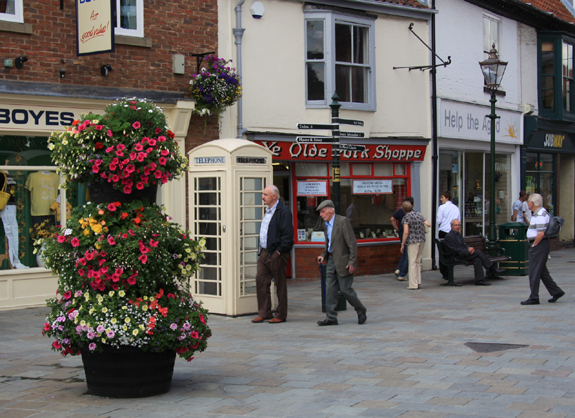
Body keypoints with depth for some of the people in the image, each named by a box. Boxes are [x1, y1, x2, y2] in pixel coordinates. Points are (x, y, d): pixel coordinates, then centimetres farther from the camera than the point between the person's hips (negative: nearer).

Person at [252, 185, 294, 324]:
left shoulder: (283, 211, -14)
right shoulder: (268, 211, 15)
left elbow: (287, 234, -19)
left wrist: (279, 250, -18)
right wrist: (262, 249, 15)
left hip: (276, 254, -9)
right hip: (264, 252, 9)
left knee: (280, 284, 2)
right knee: (260, 281, 6)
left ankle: (281, 315, 10)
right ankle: (264, 313, 14)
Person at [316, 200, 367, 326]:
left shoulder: (343, 221, -13)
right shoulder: (326, 225, 12)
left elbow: (352, 242, -16)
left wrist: (352, 262, -19)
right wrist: (324, 255, 7)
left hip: (343, 261, -8)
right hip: (331, 261, 8)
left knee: (345, 289, -4)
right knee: (330, 290, 4)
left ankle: (361, 311, 16)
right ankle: (331, 318, 8)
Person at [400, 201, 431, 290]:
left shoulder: (406, 217, -9)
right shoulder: (419, 214, 9)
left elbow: (406, 232, -15)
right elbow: (428, 224, 9)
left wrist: (402, 244, -8)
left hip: (412, 241, -6)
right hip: (422, 239, 6)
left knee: (412, 262, -3)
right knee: (418, 262, 14)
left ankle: (413, 284, -5)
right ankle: (418, 283, 16)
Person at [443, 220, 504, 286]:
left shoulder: (458, 234, 19)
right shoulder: (448, 236, -11)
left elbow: (464, 245, 18)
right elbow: (454, 250, -18)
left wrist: (470, 248, -6)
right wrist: (467, 251, -21)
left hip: (463, 254, 9)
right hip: (455, 257, -9)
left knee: (477, 259, -17)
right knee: (478, 252, -18)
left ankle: (479, 280, -19)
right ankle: (493, 269, -11)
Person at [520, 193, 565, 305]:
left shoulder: (540, 214, -19)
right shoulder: (538, 213, 15)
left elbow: (541, 234, -25)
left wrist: (534, 245, -14)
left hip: (539, 245, -11)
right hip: (539, 245, 11)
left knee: (534, 272, -5)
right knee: (542, 272, 15)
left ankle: (534, 297, -1)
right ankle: (556, 292, 18)